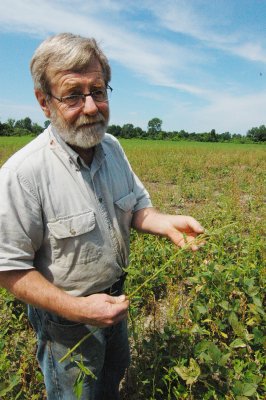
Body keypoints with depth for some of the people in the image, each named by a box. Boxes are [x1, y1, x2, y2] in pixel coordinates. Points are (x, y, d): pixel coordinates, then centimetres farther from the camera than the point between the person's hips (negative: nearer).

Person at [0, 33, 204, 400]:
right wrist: (76, 308, -29)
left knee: (115, 370, 35)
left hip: (114, 297, 7)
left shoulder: (112, 148, -9)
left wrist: (166, 224, -21)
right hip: (65, 317, -6)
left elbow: (136, 207, 1)